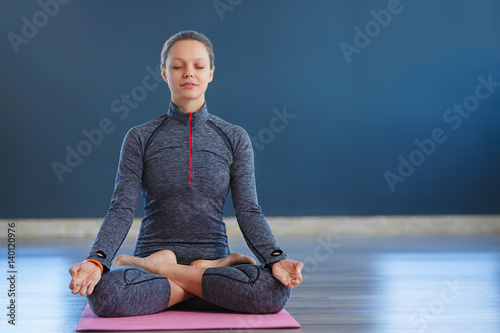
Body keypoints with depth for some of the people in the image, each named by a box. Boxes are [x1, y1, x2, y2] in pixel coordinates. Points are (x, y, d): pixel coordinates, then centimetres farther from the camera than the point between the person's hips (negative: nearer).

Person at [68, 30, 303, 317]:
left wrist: (276, 259, -20)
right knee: (104, 292, -36)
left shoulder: (235, 138, 7)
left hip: (213, 257, 2)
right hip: (153, 250, -1)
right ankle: (213, 285, -15)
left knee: (275, 289, -31)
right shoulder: (140, 138, 5)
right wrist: (96, 261, -23)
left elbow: (249, 211, 0)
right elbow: (122, 210, -3)